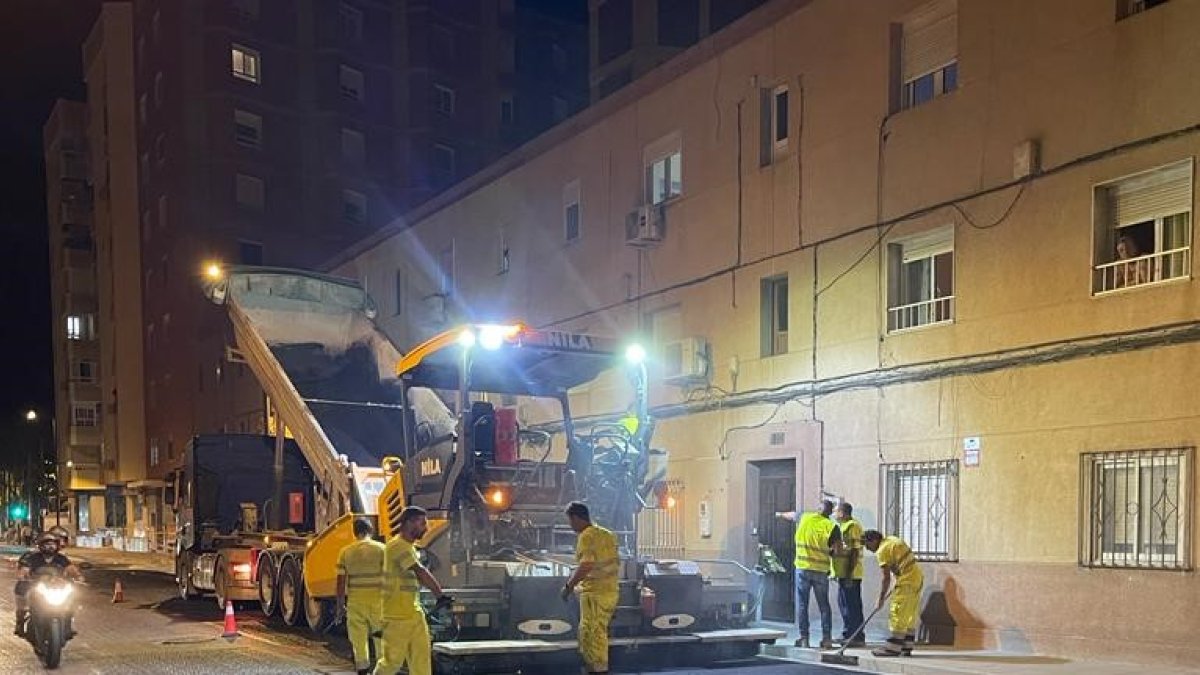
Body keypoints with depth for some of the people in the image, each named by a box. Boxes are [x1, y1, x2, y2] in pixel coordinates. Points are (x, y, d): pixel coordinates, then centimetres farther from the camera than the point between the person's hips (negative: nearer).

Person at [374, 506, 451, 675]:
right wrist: (440, 595, -34)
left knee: (422, 657, 5)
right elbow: (420, 572, -28)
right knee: (393, 660, 0)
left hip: (414, 613, 9)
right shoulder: (398, 546, -18)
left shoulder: (409, 546, 14)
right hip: (397, 616, -9)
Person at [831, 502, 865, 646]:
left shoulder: (852, 527, -15)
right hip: (843, 574, 11)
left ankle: (856, 637, -2)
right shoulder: (843, 527, 18)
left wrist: (849, 575, -23)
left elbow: (854, 552, -20)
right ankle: (848, 635, 25)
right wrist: (835, 572, 23)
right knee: (844, 603, 16)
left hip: (850, 575, -11)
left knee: (852, 605, -6)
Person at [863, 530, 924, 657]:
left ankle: (892, 648, -7)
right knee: (910, 614, 12)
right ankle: (906, 648, 15)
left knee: (898, 613, -7)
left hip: (907, 581, -10)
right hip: (917, 576, 10)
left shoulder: (883, 550, -13)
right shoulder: (892, 540, 14)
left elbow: (887, 578, -13)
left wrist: (880, 599, -8)